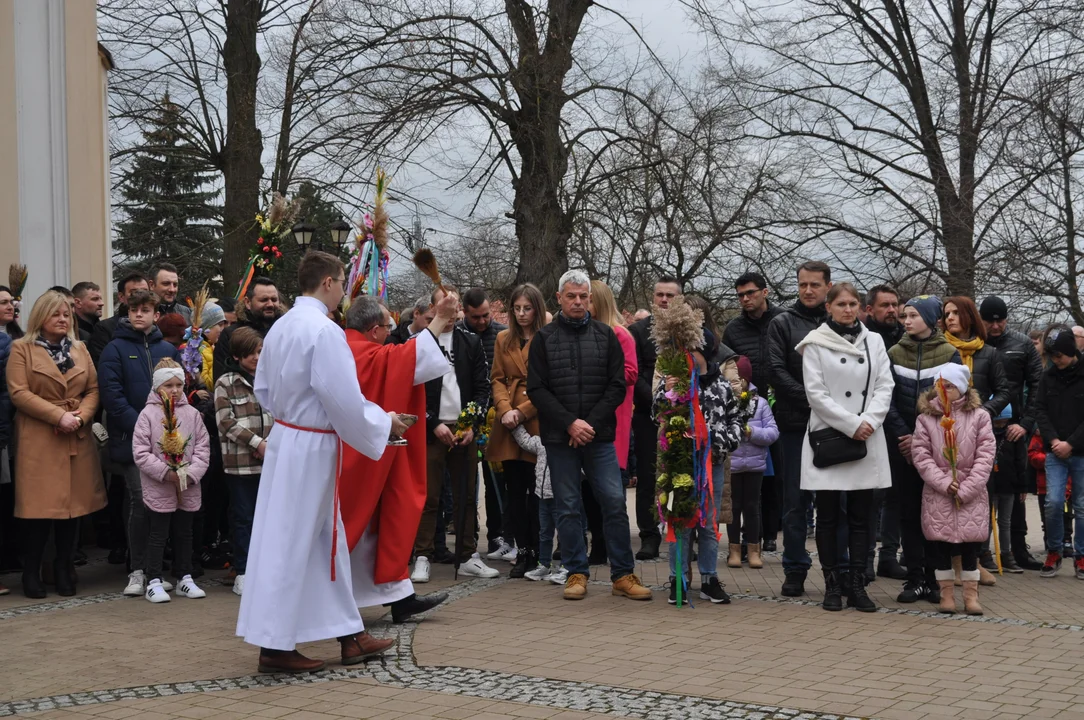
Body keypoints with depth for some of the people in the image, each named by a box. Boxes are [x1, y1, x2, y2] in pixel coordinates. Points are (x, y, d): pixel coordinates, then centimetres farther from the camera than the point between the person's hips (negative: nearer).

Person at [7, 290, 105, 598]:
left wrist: (81, 416, -9)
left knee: (74, 503, 4)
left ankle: (64, 568, 17)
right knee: (40, 506, -5)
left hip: (78, 439, 4)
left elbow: (93, 389, 10)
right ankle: (31, 572, 9)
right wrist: (59, 415, -14)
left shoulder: (80, 349, 16)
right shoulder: (21, 349, 2)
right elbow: (19, 392, -8)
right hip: (38, 440, -4)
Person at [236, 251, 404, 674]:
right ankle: (274, 645, 8)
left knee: (327, 538, 15)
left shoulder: (280, 327, 7)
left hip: (285, 437, 9)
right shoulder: (324, 330, -20)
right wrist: (383, 424, -5)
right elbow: (345, 400, -20)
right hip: (312, 447, -9)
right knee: (291, 545, -1)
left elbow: (263, 389, 14)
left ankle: (350, 635, 25)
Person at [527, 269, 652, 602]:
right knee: (568, 508, 4)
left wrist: (591, 423, -8)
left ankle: (623, 574, 6)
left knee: (615, 502, -2)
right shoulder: (545, 338, 4)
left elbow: (617, 386, 4)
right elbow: (536, 389, -1)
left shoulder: (605, 335, 7)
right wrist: (570, 423, -10)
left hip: (599, 435, 1)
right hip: (559, 437, 0)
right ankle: (576, 573, 14)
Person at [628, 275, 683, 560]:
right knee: (647, 478, 3)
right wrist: (655, 399, -11)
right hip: (648, 415, 0)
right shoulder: (638, 331, 6)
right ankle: (649, 537, 9)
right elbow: (633, 375, 0)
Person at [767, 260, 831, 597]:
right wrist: (811, 400, -13)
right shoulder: (782, 324, 6)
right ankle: (795, 569, 11)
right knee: (795, 499, 4)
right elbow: (777, 370, -3)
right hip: (795, 422, -1)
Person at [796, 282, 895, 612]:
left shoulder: (874, 341, 11)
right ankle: (832, 585, 10)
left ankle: (857, 586, 10)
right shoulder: (816, 343, 0)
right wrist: (851, 424, -12)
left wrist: (868, 421, -11)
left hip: (868, 439, 3)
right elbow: (816, 393, -6)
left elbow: (884, 386, 6)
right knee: (829, 516, 2)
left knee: (861, 517, 5)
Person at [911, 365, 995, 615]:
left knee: (970, 544, 3)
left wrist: (966, 489, -11)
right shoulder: (925, 418, 1)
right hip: (937, 493, 1)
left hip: (971, 494, -1)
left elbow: (985, 454, -5)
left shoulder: (979, 416, -1)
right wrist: (943, 482, -14)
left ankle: (971, 595, 13)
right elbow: (921, 455, -3)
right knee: (940, 544, 4)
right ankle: (946, 594, 15)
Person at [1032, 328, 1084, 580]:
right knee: (1053, 502, -8)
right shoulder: (1048, 376, 5)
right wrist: (1053, 440, -9)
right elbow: (1040, 410, 4)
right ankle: (1054, 553, 8)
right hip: (1055, 452, 2)